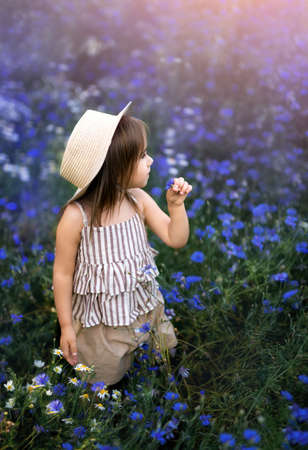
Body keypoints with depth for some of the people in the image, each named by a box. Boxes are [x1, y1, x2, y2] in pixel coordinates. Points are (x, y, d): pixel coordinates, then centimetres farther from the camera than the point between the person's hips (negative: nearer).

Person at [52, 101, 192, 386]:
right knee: (101, 385, 15)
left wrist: (176, 204, -16)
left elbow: (176, 240, 0)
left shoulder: (139, 200, -9)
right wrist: (66, 327, -7)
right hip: (100, 323, -4)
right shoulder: (76, 216, -24)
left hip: (146, 309, 5)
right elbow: (63, 274, -13)